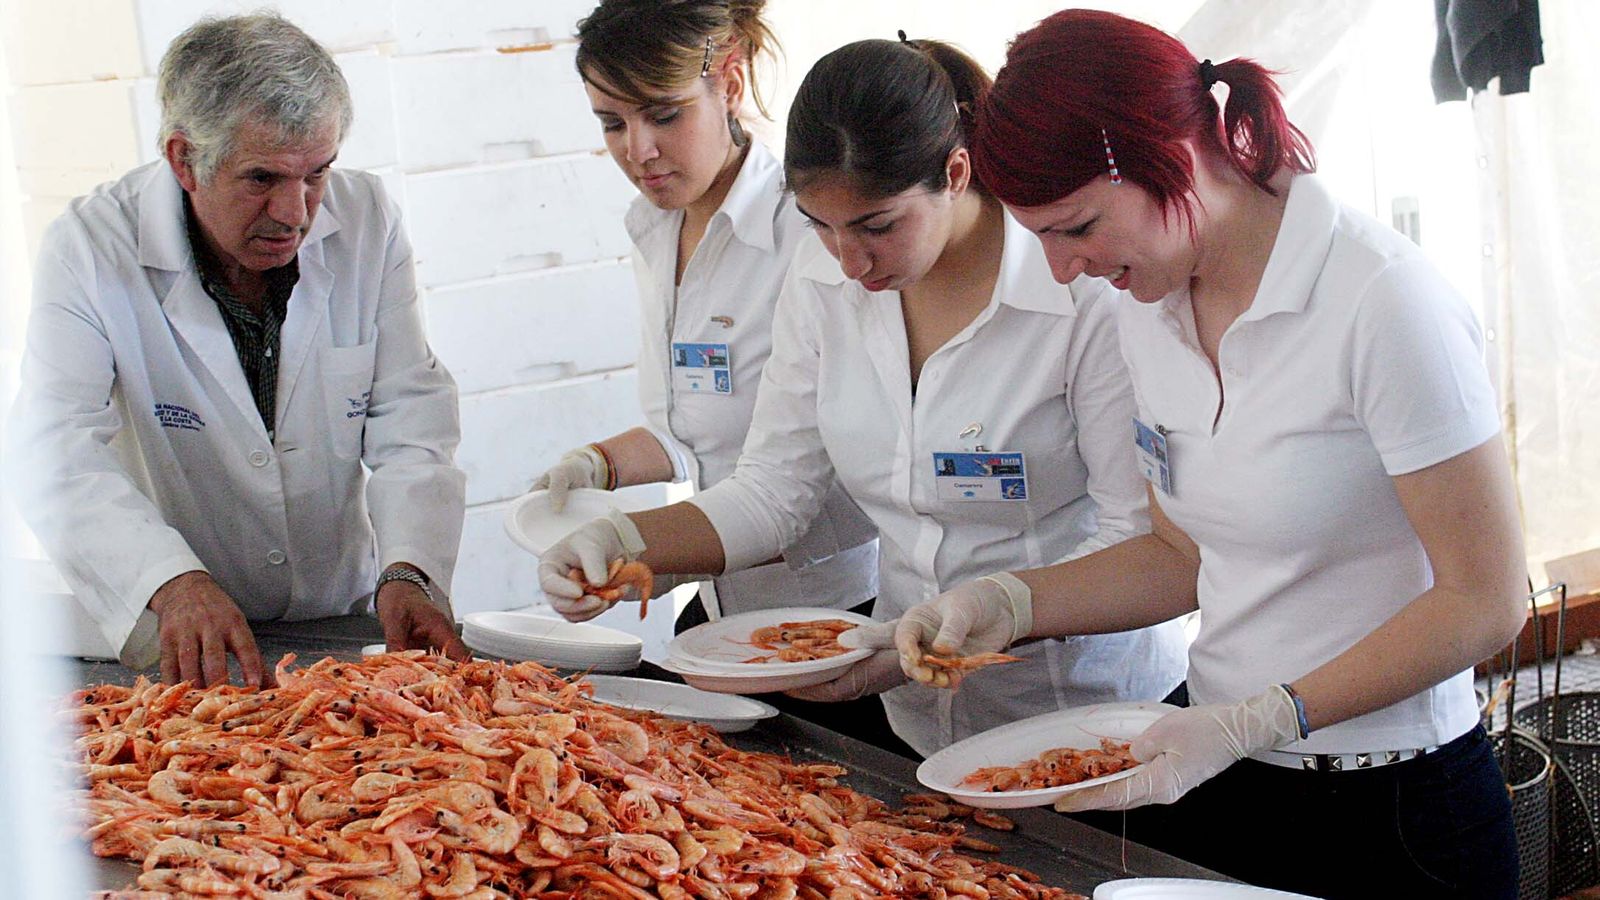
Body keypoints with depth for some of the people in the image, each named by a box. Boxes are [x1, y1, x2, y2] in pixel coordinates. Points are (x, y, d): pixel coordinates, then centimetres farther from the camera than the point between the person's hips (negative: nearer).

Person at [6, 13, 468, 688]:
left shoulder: (366, 221, -3)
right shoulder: (89, 249, -12)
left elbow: (410, 414, -3)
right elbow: (56, 453, -22)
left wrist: (406, 570, -22)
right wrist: (175, 583, -40)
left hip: (344, 626, 0)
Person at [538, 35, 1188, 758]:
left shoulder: (1082, 288, -20)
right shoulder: (822, 279, -2)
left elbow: (1138, 536, -18)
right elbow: (773, 490, 2)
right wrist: (621, 543, -14)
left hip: (1089, 706, -5)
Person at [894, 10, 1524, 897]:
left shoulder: (1380, 300, -21)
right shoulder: (1149, 310, 1)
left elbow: (1484, 602, -19)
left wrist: (1253, 723, -25)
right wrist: (1012, 602, -4)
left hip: (1396, 816, -6)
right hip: (1218, 787, 7)